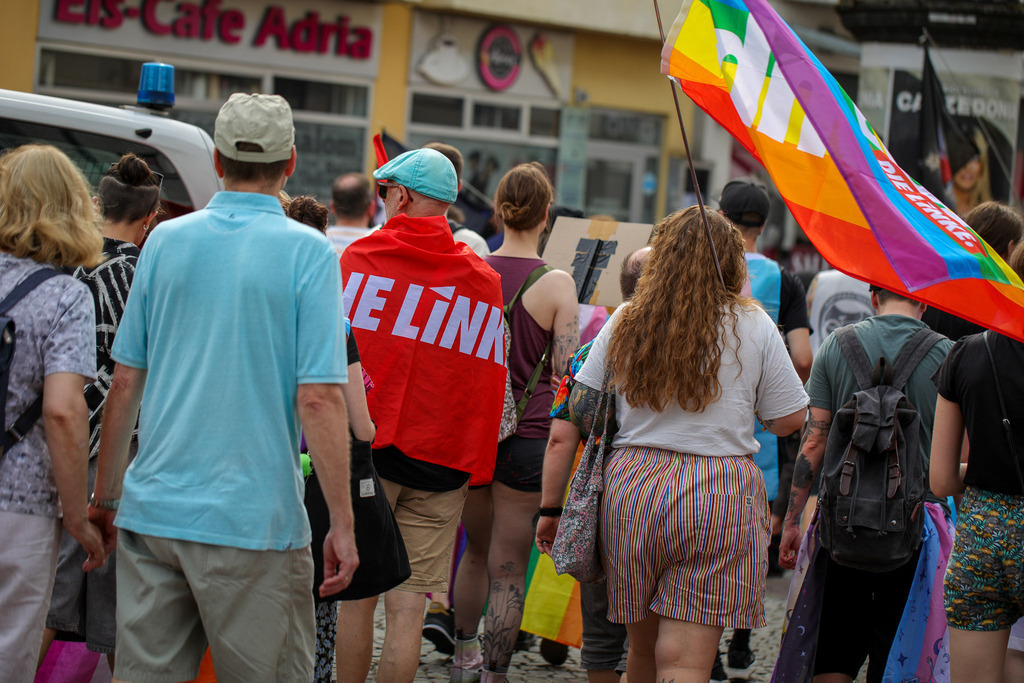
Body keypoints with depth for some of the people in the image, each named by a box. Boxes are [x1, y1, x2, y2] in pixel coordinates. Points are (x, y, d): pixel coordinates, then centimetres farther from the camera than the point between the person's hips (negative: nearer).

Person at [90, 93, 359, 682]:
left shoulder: (166, 241, 5)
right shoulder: (308, 253, -7)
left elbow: (126, 382, 7)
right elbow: (318, 399, -13)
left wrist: (106, 495, 17)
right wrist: (342, 524, -8)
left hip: (153, 507, 4)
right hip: (255, 518, -4)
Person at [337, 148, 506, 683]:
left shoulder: (359, 259, -1)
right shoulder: (483, 281, 5)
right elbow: (490, 381, 8)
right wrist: (476, 465, 16)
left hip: (364, 449, -2)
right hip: (443, 460, 2)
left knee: (355, 597, 6)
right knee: (408, 607, 3)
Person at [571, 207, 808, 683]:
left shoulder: (626, 321, 5)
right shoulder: (754, 327, -1)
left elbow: (581, 411, 7)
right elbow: (789, 420, 3)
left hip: (630, 487, 3)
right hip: (719, 498, -3)